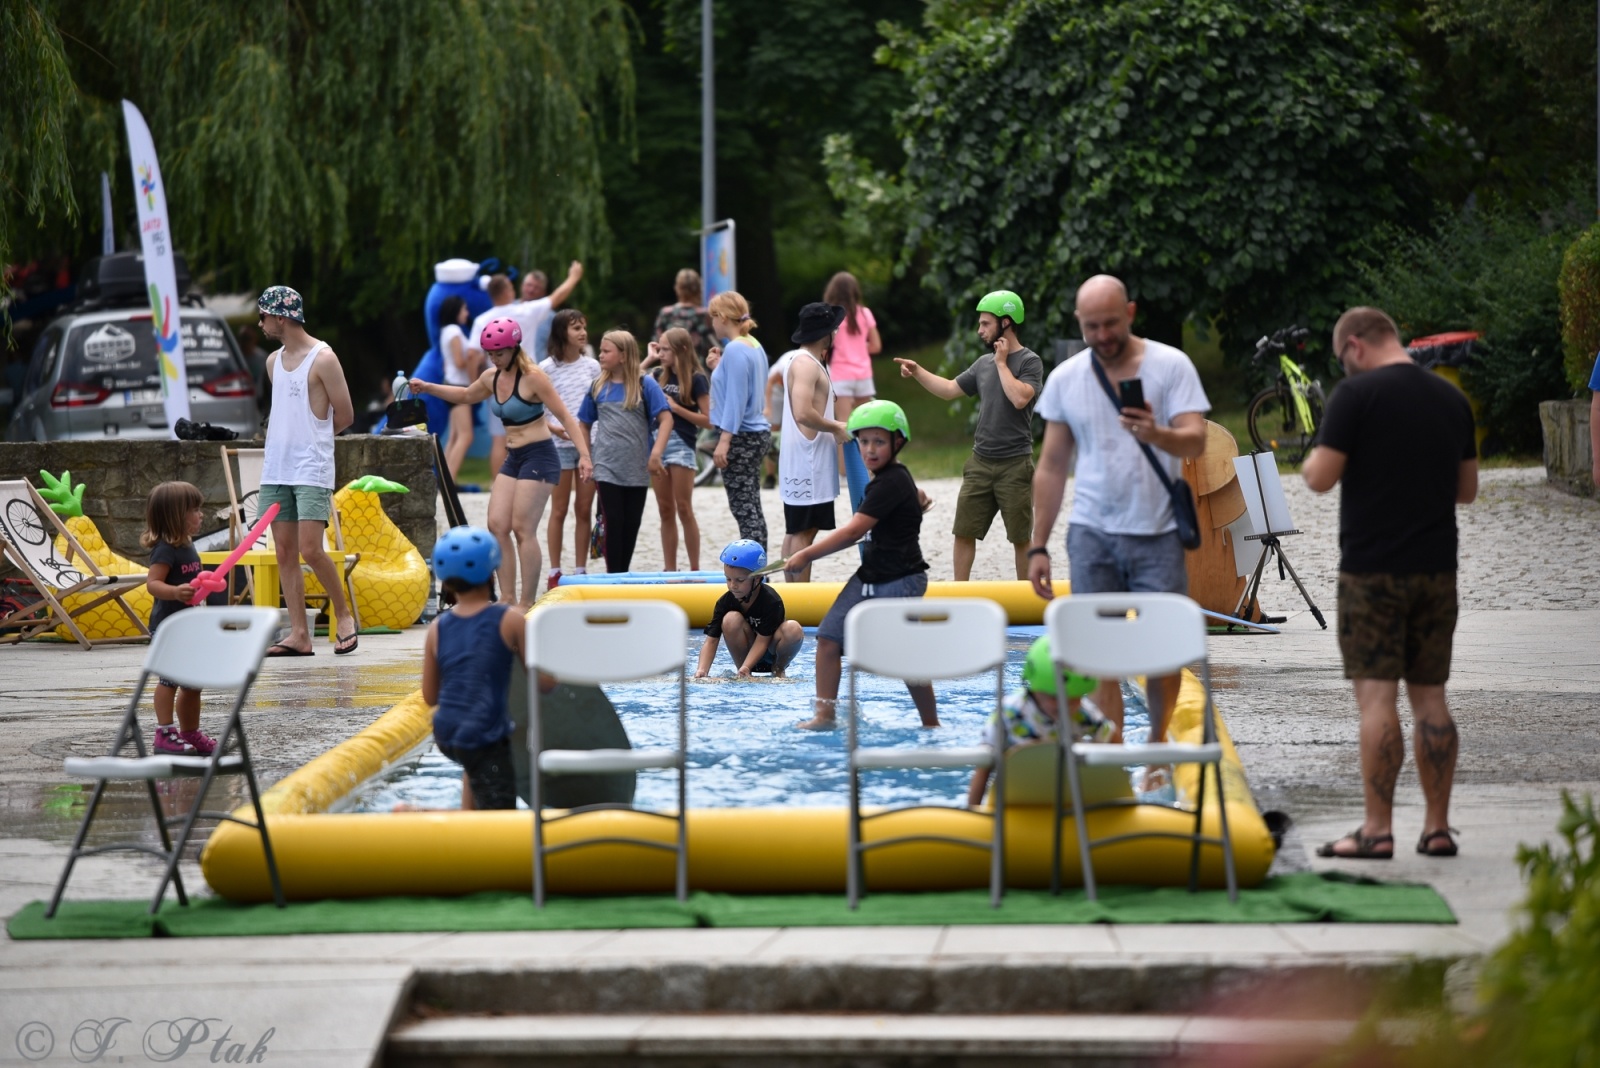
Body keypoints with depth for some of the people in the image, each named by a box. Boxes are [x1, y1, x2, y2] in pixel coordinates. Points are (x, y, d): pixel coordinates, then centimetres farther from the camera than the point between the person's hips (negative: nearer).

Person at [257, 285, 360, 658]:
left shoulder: (322, 358, -7)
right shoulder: (273, 361, 14)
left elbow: (344, 415, -5)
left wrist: (311, 437, 6)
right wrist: (280, 436, 9)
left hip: (311, 470, -7)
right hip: (275, 470, 7)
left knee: (311, 550, -13)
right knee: (285, 553, 2)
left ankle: (344, 616, 5)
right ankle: (299, 635, 3)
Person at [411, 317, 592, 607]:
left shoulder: (533, 377, -14)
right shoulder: (492, 377, 8)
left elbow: (564, 416, -15)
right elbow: (466, 396, 30)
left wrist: (584, 454, -23)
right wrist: (427, 388, 23)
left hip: (539, 456, -8)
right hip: (513, 458, 8)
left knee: (523, 528, -10)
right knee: (497, 525, 0)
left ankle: (527, 603, -6)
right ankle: (508, 598, 4)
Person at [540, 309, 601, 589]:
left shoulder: (592, 366, 8)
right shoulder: (547, 368, -3)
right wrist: (553, 427, -18)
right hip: (560, 445, -3)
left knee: (585, 509, 5)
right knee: (559, 509, 1)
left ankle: (580, 570, 10)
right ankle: (555, 572, 6)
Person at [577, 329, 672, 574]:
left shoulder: (645, 385, -4)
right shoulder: (598, 387, 5)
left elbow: (665, 419, -9)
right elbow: (584, 423, 15)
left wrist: (656, 454, -19)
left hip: (637, 469, -1)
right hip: (607, 468, 1)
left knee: (631, 525, 8)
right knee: (613, 523, -6)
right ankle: (613, 578, -2)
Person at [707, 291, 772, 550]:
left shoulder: (735, 350, -15)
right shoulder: (754, 346, 13)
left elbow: (736, 399, -19)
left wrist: (724, 440, -20)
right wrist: (719, 368, 14)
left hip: (741, 437, -10)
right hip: (756, 433, 10)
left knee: (744, 509, -9)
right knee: (751, 508, 13)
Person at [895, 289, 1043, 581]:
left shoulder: (1030, 361, -7)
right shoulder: (984, 363, 12)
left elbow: (1019, 398, -23)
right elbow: (950, 389, 20)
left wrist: (1001, 363, -12)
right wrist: (918, 372, 9)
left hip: (1015, 465, -6)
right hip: (980, 461, 6)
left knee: (1021, 538, 2)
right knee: (964, 532, 3)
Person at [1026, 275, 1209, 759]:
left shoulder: (1170, 366, -2)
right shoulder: (1065, 379, 7)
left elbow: (1196, 441, -11)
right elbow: (1051, 468, 12)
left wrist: (1156, 435, -33)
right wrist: (1038, 546, 8)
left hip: (1157, 534, -2)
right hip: (1092, 534, 2)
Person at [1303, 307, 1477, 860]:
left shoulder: (1356, 395, -10)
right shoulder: (1451, 398, 9)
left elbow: (1321, 477, -13)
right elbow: (1467, 487, 16)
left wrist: (1311, 460, 8)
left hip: (1373, 569, -5)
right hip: (1437, 566, 6)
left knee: (1377, 698, -5)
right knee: (1429, 696, 9)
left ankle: (1377, 830, -6)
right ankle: (1437, 827, 9)